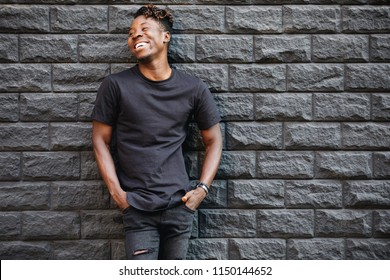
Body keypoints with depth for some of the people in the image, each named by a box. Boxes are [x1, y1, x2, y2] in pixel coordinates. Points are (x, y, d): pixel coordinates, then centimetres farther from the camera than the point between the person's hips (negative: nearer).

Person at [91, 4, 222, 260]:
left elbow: (213, 141, 9)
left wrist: (202, 188, -1)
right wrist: (116, 191, -6)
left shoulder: (194, 89, 1)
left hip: (179, 205, 2)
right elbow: (101, 140, 2)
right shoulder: (116, 86, -3)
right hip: (137, 209, -1)